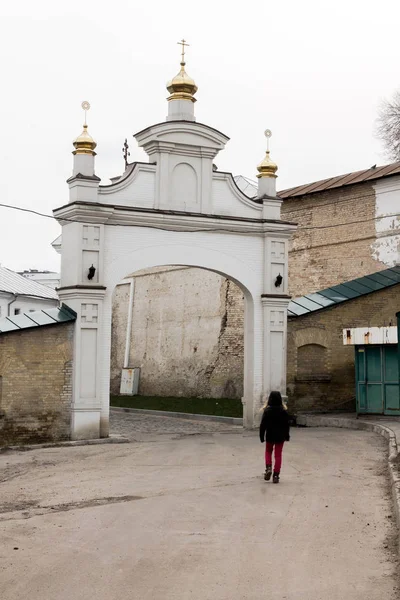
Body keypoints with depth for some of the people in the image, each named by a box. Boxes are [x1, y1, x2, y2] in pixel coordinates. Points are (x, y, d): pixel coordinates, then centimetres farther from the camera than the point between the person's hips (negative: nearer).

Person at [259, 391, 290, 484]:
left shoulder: (267, 411, -11)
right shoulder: (284, 411, -7)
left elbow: (263, 425, -9)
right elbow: (287, 425, 1)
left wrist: (261, 436, 1)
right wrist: (287, 436, 13)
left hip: (270, 436, -1)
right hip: (280, 437, 1)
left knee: (268, 452, 21)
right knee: (278, 455, 7)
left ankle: (268, 468, -2)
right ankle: (276, 475, 3)